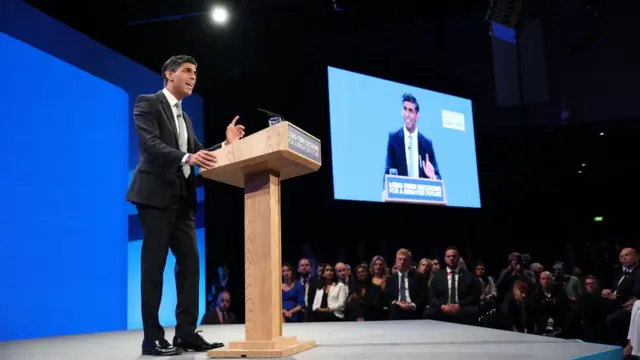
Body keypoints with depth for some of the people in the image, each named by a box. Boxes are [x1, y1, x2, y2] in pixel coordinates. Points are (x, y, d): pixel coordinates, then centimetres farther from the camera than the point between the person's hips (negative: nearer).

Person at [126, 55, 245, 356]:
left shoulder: (185, 118, 23)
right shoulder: (148, 104, -1)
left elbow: (197, 154, 14)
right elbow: (151, 144, -17)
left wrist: (226, 144, -1)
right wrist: (188, 158, -31)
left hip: (182, 198, 8)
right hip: (156, 195, -8)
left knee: (189, 262, 3)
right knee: (154, 265, -5)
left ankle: (186, 332, 9)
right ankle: (152, 338, 2)